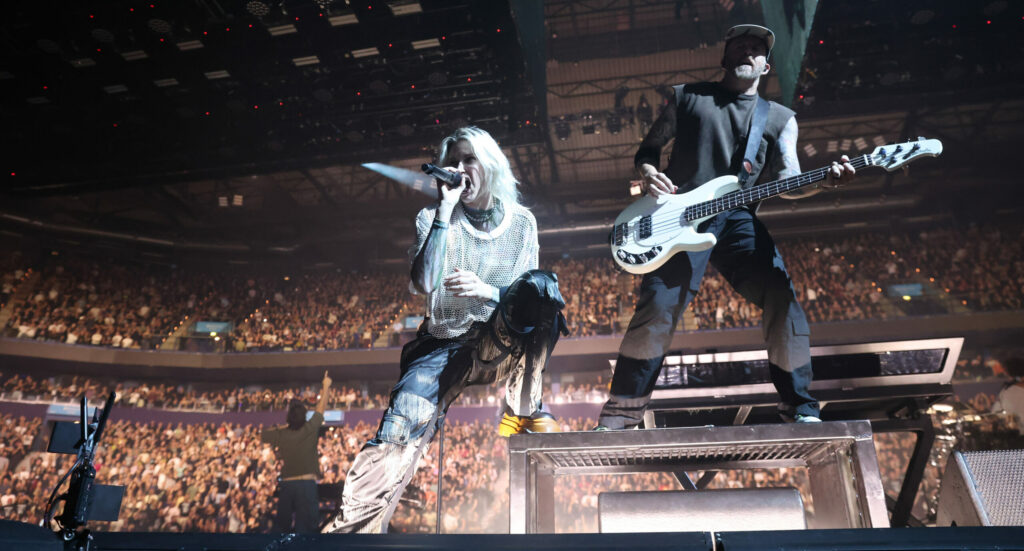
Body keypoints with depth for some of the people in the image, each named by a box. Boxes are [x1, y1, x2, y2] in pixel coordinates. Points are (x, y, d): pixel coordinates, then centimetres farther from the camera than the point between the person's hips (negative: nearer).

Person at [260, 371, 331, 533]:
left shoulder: (281, 434, 1)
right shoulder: (309, 429, -6)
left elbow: (262, 435, 21)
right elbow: (321, 408, 9)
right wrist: (326, 387, 22)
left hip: (286, 484, 3)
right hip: (307, 483, -3)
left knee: (281, 526, 16)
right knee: (304, 526, -4)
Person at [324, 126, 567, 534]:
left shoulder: (521, 223, 6)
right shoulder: (433, 218, 3)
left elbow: (533, 297, 1)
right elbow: (424, 284, -15)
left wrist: (488, 291, -19)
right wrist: (445, 208, -17)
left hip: (501, 344, 1)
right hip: (444, 346, 0)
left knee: (542, 283, -29)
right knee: (402, 428, -28)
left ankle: (524, 408, -14)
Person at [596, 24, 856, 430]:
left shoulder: (781, 119, 19)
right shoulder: (686, 97, 16)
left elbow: (787, 182, 8)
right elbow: (647, 149, 18)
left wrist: (824, 181, -13)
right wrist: (648, 173, -4)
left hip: (738, 220, 3)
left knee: (781, 298, -13)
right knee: (658, 307, -17)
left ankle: (800, 410, 5)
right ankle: (618, 420, -7)